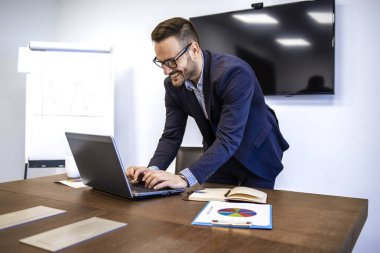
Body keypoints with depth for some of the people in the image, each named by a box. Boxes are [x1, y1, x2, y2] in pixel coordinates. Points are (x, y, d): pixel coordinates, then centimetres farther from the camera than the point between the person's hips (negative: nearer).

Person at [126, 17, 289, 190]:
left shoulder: (235, 72, -32)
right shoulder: (173, 84, -12)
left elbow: (229, 139, -38)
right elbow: (171, 135, -9)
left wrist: (185, 178, -45)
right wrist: (152, 169, -28)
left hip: (257, 155, -4)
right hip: (218, 156, 5)